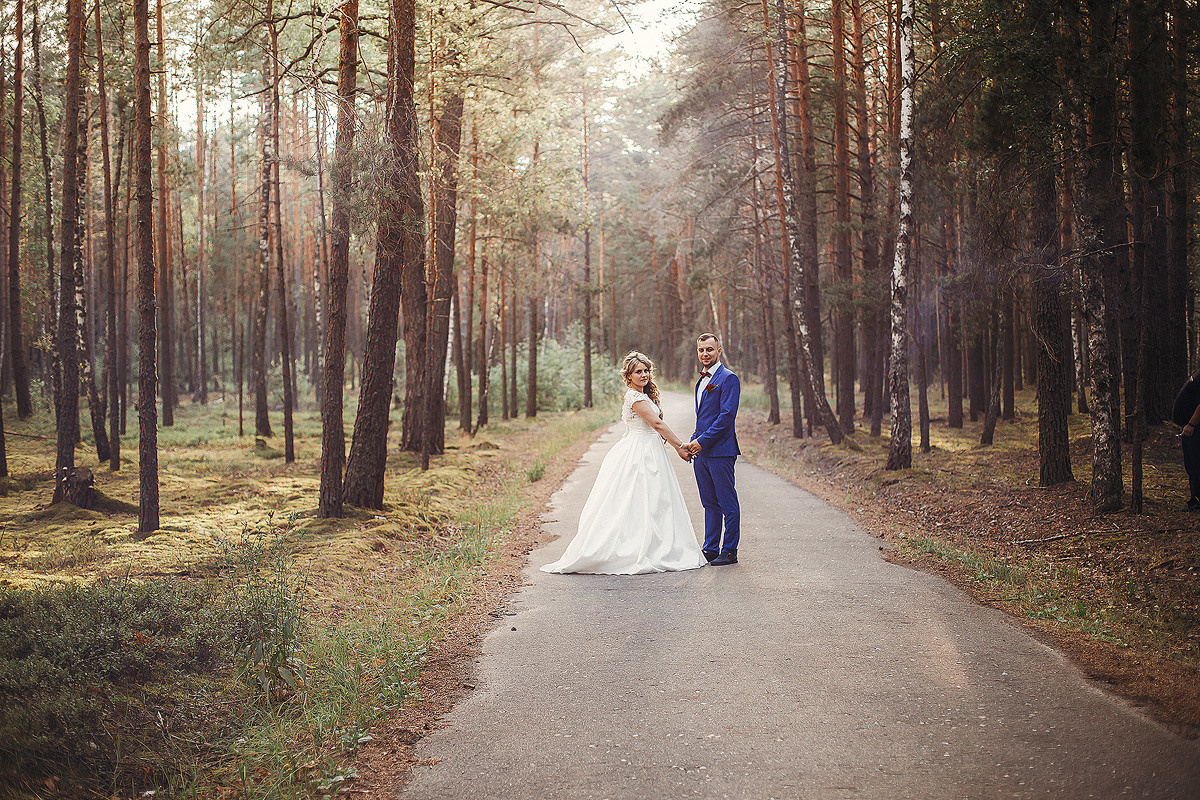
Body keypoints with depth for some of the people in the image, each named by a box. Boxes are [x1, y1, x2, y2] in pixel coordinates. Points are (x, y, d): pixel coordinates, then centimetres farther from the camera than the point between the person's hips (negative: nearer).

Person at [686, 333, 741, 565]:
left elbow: (727, 415, -16)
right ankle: (710, 549, 18)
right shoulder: (702, 381, 19)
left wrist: (702, 441, -16)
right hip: (701, 451, 9)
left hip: (720, 450, -9)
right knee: (709, 503, 13)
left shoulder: (728, 378, -9)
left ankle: (729, 552, 4)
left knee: (728, 504, -1)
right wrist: (693, 442, 9)